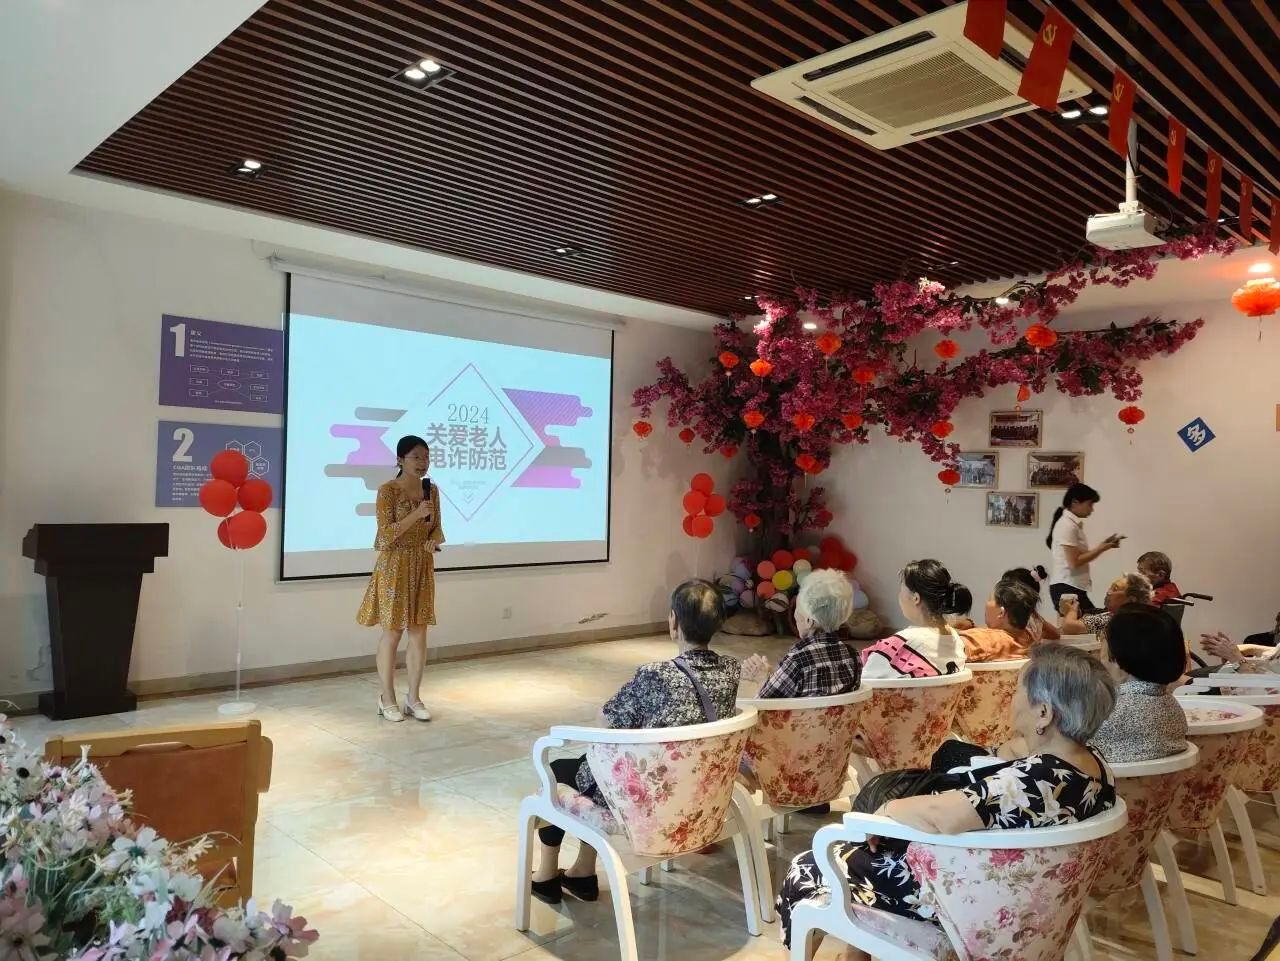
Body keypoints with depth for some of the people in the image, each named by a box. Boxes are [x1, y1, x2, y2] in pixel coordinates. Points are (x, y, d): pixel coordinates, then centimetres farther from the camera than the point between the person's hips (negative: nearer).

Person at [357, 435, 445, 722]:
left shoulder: (432, 490, 5)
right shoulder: (387, 490, -12)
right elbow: (385, 535, -17)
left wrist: (434, 541, -11)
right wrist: (415, 514, -27)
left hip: (422, 567, 5)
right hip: (394, 567, -5)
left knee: (419, 632, 7)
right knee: (392, 632, 2)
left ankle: (414, 697, 18)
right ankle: (387, 699, 16)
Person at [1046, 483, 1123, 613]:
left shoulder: (1074, 524, 14)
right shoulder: (1067, 525, -14)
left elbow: (1082, 555, 11)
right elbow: (1075, 562, -19)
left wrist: (1103, 545, 4)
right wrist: (1102, 548, -13)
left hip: (1073, 587, 9)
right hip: (1066, 587, -9)